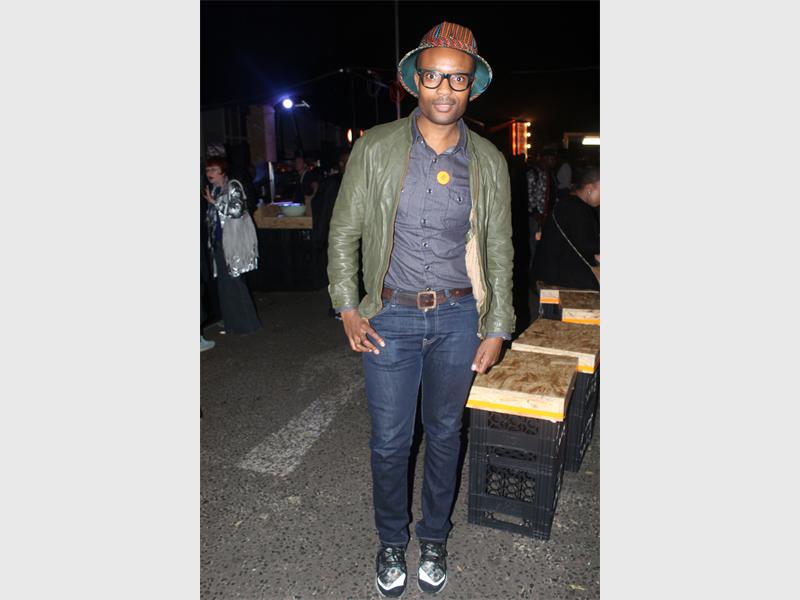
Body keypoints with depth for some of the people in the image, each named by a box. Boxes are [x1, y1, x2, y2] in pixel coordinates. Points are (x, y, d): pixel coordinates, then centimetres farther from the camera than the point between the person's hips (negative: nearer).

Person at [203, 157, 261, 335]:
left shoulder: (232, 186, -7)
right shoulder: (213, 189, 14)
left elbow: (237, 210, -17)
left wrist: (214, 203, -14)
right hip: (218, 241, 7)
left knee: (234, 281, -5)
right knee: (224, 283, 8)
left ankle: (247, 324, 5)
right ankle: (232, 322, 18)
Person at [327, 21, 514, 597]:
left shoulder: (489, 162, 1)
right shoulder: (376, 149, -4)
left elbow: (499, 252, 6)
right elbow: (344, 232, 3)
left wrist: (496, 331, 3)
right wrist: (348, 309, -4)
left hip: (459, 318, 2)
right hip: (390, 317, -1)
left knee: (445, 433, 16)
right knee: (390, 440, 8)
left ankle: (435, 538, 40)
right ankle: (392, 542, 35)